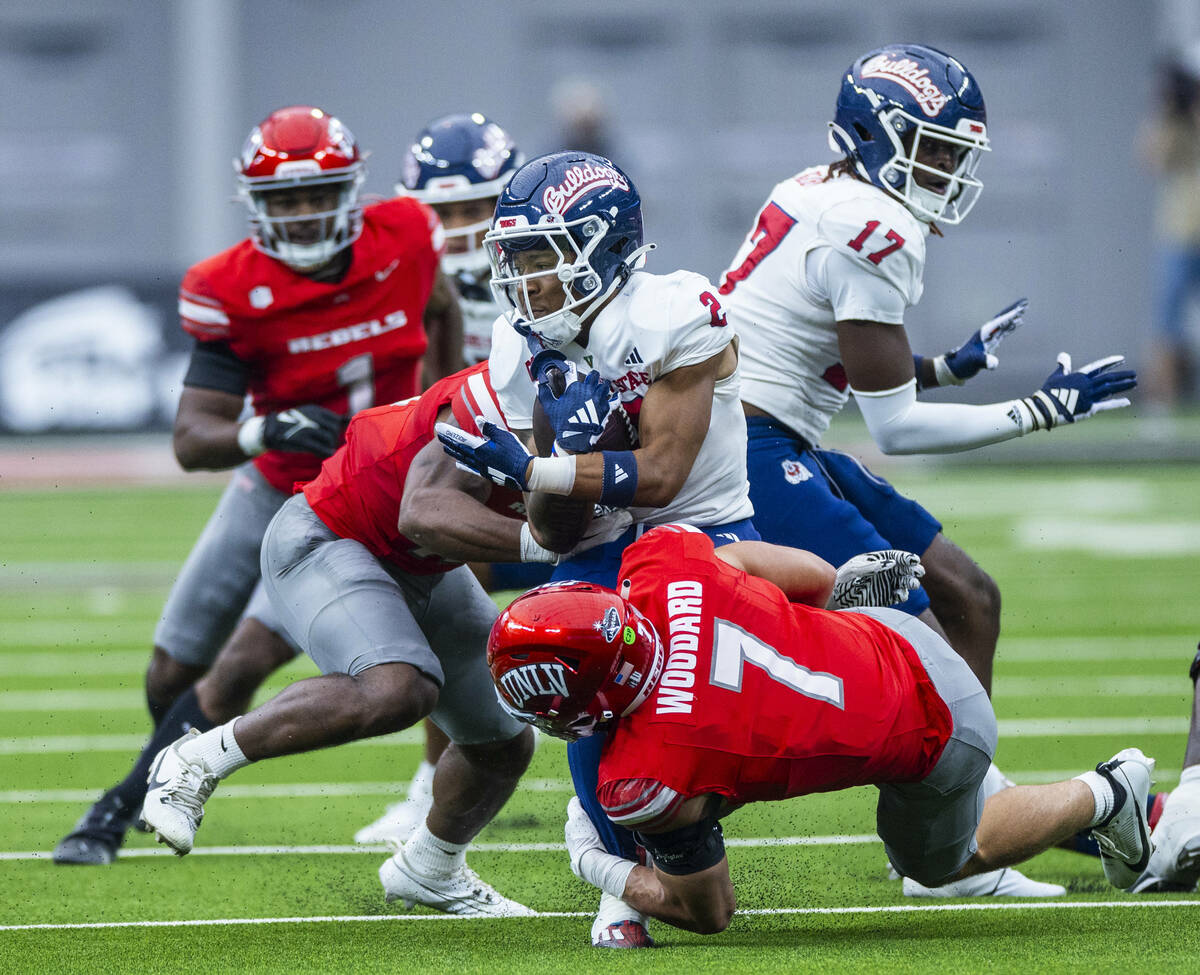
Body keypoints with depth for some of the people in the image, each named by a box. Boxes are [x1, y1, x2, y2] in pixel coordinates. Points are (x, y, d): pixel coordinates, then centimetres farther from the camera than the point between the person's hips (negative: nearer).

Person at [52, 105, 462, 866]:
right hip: (269, 489, 2)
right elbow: (191, 441, -24)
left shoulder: (403, 239, -16)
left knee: (245, 664, -16)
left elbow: (442, 311, 10)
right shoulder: (233, 291, -20)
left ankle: (121, 811, -3)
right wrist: (262, 433, -42)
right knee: (172, 674, 8)